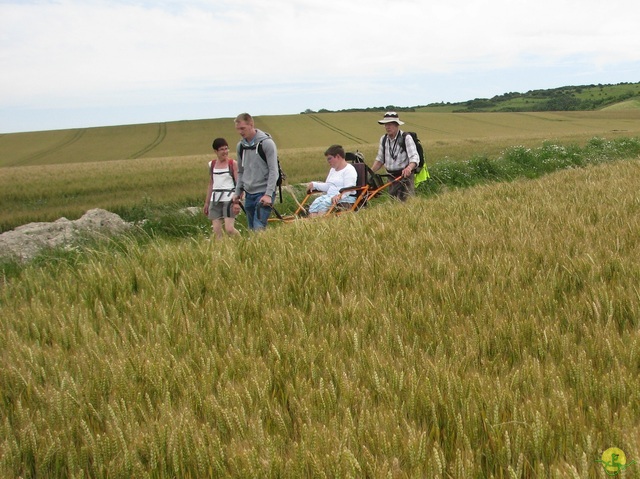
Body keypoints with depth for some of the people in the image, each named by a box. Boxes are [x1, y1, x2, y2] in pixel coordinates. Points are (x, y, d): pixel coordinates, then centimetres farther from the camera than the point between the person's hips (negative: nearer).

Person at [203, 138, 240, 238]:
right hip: (215, 200, 4)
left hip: (229, 199, -4)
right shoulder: (212, 165, 12)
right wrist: (206, 202, 20)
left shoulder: (232, 164, -1)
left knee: (229, 229, -13)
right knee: (216, 231, -2)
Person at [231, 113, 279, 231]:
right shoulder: (240, 146, 10)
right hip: (249, 194, 7)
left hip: (264, 193, -6)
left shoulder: (266, 143, -9)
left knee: (259, 228, -17)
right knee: (251, 229, 8)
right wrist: (237, 193, 14)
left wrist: (268, 194, -19)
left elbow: (273, 170, -12)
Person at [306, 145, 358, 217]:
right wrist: (314, 184, 15)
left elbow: (348, 189, -17)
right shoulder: (333, 170, 25)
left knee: (325, 203, -34)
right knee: (316, 202, -23)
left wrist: (339, 196, -35)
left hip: (345, 198, -7)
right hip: (330, 195, 7)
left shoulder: (349, 170, -4)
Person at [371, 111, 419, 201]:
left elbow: (415, 158, -19)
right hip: (391, 177, 6)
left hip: (405, 176, -6)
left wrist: (409, 168, -40)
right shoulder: (383, 139, 8)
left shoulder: (406, 138, -10)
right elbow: (380, 159, 16)